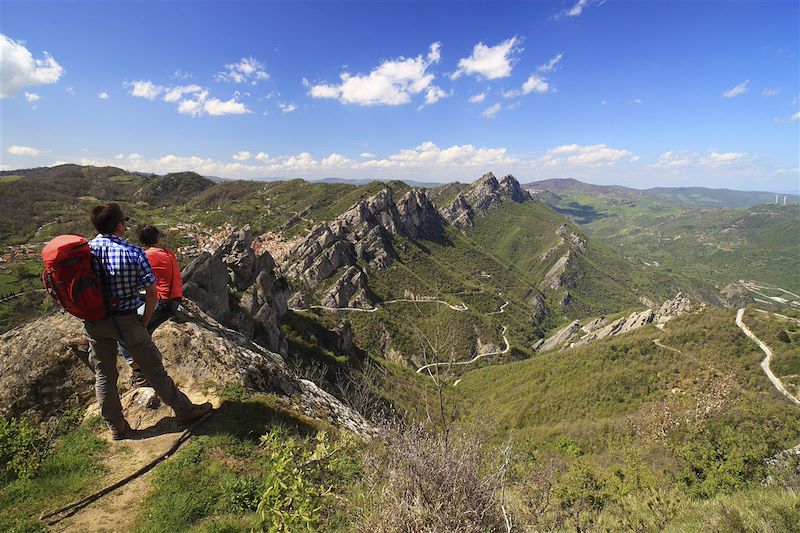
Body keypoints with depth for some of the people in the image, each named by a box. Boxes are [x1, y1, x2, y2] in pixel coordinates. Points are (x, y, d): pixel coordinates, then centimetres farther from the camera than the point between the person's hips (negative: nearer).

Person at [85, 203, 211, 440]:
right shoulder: (134, 253, -17)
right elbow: (152, 292, -16)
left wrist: (88, 315, 12)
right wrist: (144, 322, -3)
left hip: (94, 323, 4)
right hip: (126, 320, -4)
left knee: (103, 375, 16)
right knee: (153, 367, 9)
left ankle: (117, 428, 30)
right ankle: (183, 409, 22)